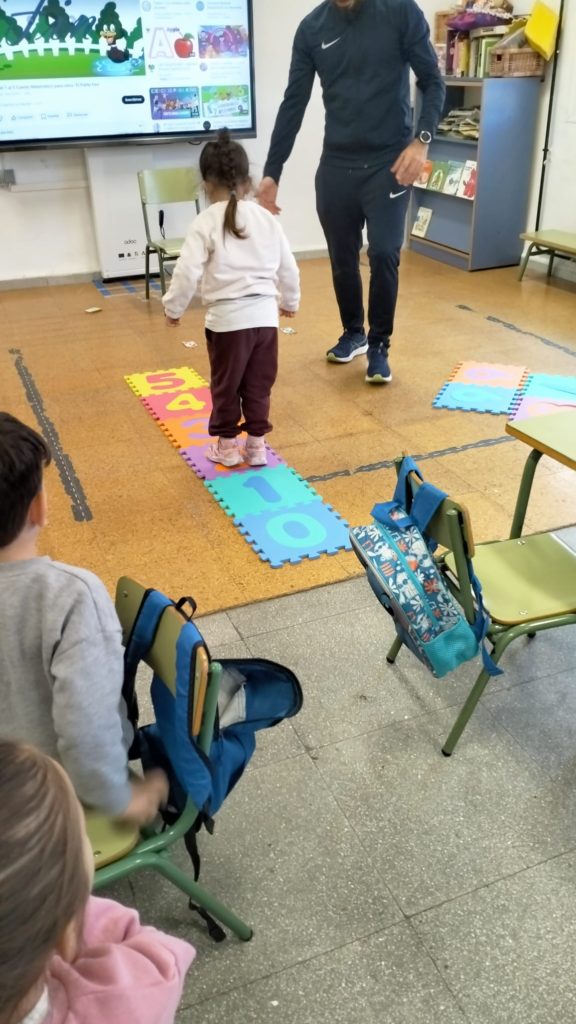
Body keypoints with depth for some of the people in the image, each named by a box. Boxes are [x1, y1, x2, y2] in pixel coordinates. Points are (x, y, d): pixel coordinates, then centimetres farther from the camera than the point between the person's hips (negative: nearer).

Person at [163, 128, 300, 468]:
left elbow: (188, 271, -12)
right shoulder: (267, 218, 7)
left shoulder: (206, 223, -7)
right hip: (265, 316, 4)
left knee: (226, 386, 11)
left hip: (227, 319, -4)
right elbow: (289, 267, 13)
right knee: (259, 385, 15)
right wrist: (290, 301, 29)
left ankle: (228, 446, 22)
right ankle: (257, 445, 22)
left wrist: (173, 308, 3)